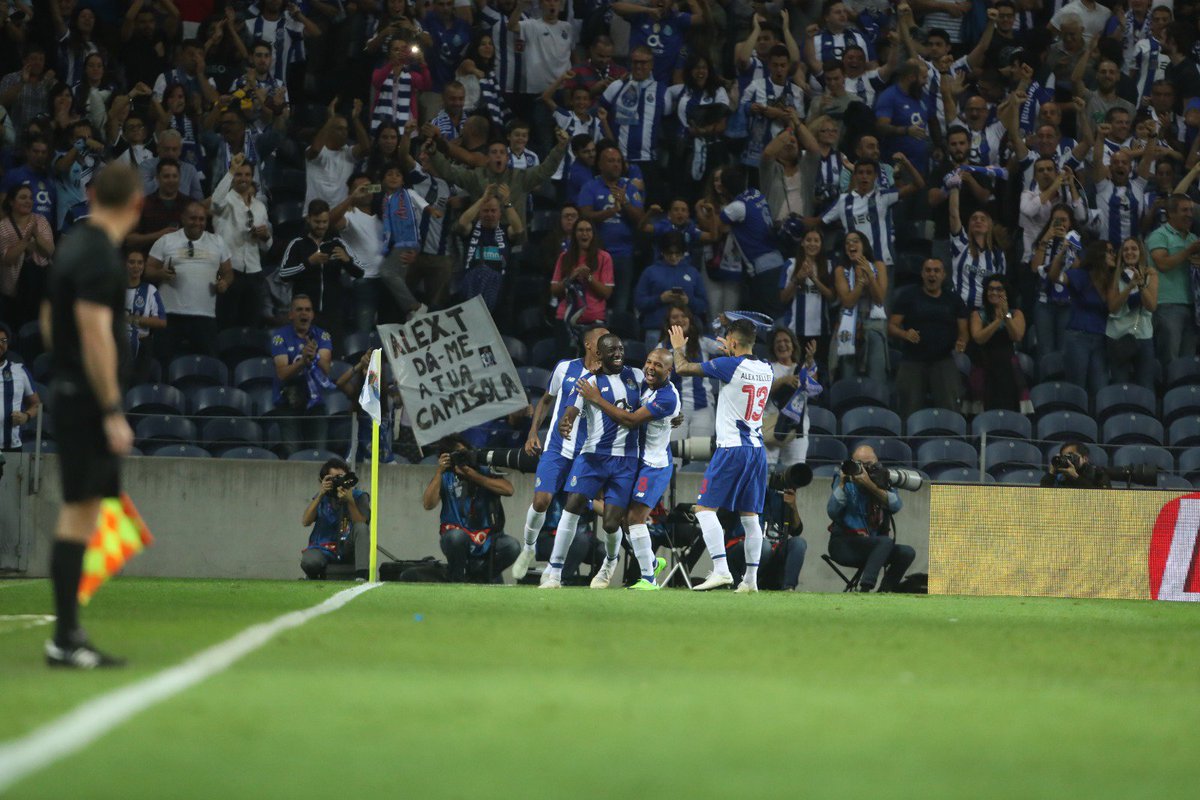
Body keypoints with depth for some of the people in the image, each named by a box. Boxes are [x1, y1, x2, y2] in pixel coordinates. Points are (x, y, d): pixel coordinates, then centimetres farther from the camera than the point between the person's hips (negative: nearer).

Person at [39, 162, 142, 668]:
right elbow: (95, 335, -22)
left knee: (80, 513, 12)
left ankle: (69, 632, 15)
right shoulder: (100, 257, -16)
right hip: (89, 400, -10)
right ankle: (65, 640, -8)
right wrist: (112, 412, -20)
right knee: (79, 513, -8)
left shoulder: (74, 244, 13)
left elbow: (48, 321, 21)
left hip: (69, 394, 10)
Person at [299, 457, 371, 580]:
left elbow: (361, 527, -13)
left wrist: (350, 501, -26)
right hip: (323, 550, 0)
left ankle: (361, 576, -35)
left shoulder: (359, 497, 2)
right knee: (309, 561, -34)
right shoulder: (322, 498, 8)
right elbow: (305, 522, -8)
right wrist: (320, 495, -17)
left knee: (361, 527, -29)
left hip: (348, 550, 0)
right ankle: (314, 578, 5)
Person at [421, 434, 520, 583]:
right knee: (456, 535, -37)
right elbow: (428, 504, -10)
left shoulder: (485, 472, 7)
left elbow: (508, 490, -10)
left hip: (487, 541, 2)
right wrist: (439, 472, -15)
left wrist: (476, 477, -13)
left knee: (512, 547, -26)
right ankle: (456, 578, -7)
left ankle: (480, 570, 3)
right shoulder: (445, 478, 5)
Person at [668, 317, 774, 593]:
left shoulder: (729, 366, -12)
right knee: (750, 516, 10)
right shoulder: (766, 370, 8)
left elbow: (683, 368, -4)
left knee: (705, 508, -5)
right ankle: (750, 578, 7)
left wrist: (678, 348, 14)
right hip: (758, 449, 7)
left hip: (732, 448, -7)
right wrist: (732, 355, 40)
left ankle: (721, 570, -17)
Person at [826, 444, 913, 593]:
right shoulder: (846, 480, -3)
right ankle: (865, 589, -34)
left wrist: (870, 485, -25)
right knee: (885, 542, -28)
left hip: (872, 546, 5)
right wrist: (842, 484, -23)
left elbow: (895, 505, -15)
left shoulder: (882, 480, 5)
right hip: (843, 545, -5)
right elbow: (832, 512, -15)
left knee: (907, 553, -14)